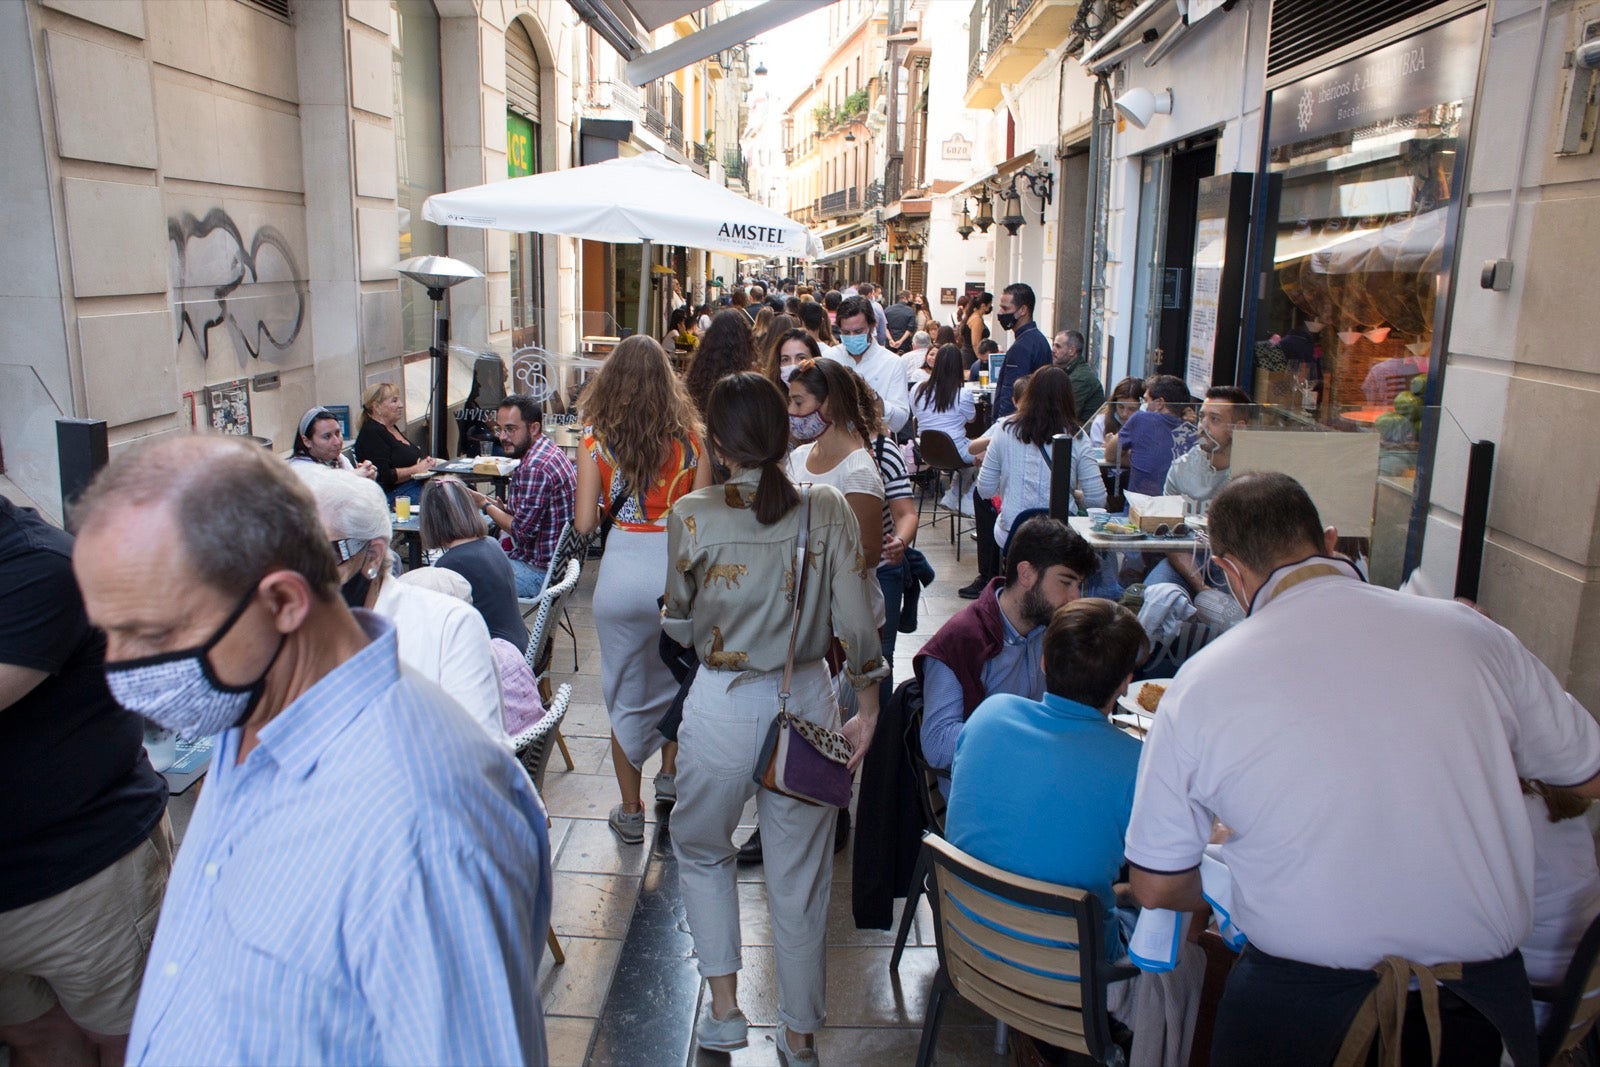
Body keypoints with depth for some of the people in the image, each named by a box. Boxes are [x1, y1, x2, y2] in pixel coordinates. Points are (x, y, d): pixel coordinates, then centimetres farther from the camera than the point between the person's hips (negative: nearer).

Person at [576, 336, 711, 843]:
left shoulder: (595, 439, -4)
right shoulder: (689, 436, -3)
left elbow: (584, 522, -5)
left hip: (622, 568, 0)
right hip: (678, 570, 1)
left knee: (626, 692, 14)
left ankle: (631, 811, 23)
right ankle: (670, 773, 28)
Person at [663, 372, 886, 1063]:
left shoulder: (692, 516, -12)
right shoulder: (827, 509, -9)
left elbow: (679, 625, -1)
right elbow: (856, 621, -9)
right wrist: (868, 705, 4)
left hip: (721, 706, -1)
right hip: (807, 702, 2)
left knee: (700, 849, 26)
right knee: (799, 876, 16)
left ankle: (724, 1007, 27)